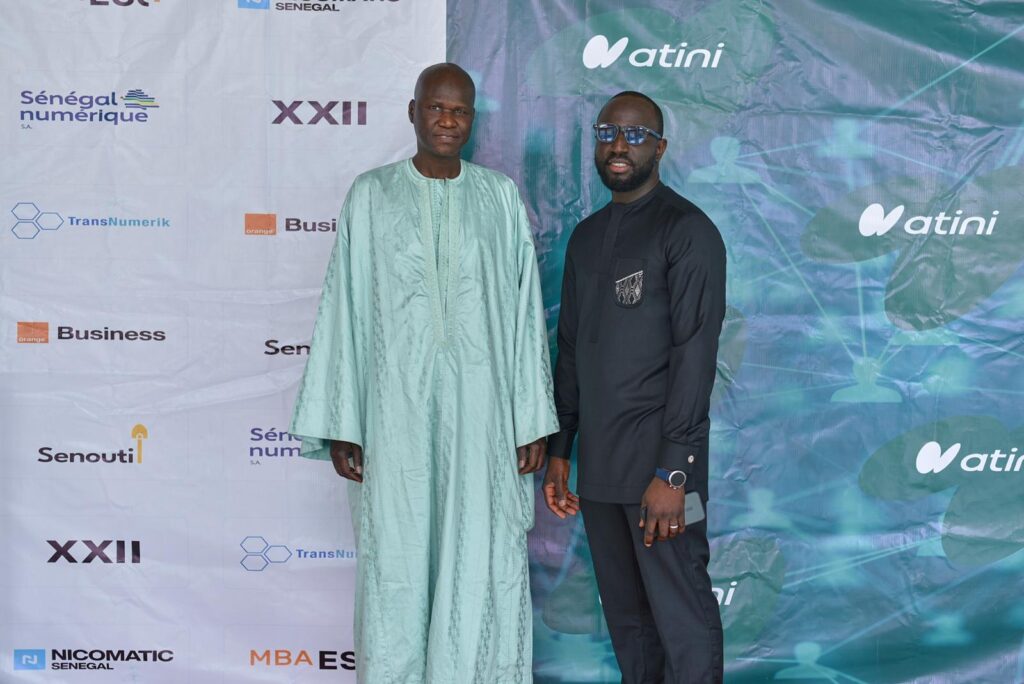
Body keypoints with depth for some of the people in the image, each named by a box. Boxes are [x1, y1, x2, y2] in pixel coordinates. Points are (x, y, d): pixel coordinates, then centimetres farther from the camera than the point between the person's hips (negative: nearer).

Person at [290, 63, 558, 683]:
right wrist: (340, 425, -1)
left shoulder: (501, 197, 7)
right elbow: (345, 311, 3)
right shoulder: (372, 196, 4)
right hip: (397, 407, 0)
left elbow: (526, 310, 6)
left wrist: (534, 420, 2)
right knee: (397, 563, 4)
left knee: (484, 561, 2)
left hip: (481, 409, 1)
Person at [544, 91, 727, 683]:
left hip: (659, 461, -7)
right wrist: (558, 450, 15)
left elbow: (695, 354, -13)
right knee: (625, 617, 12)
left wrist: (673, 470, -18)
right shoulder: (587, 237, 15)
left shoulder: (688, 231, -7)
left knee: (683, 618, -3)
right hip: (598, 466, 7)